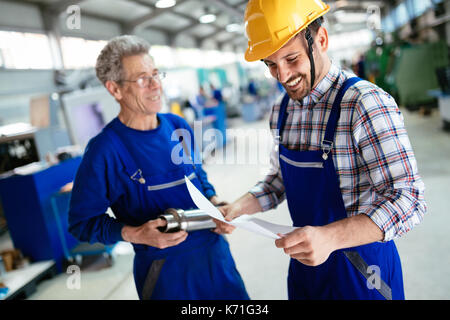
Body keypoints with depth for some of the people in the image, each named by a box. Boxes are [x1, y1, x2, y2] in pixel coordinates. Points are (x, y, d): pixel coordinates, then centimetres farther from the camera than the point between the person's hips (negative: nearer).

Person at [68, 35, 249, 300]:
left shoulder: (178, 126, 1)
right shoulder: (105, 151, -17)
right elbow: (81, 222, -11)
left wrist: (215, 204, -2)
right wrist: (135, 234, -24)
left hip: (215, 251, 6)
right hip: (165, 269, -5)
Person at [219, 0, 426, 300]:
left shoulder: (367, 105, -22)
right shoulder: (281, 110, 0)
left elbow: (407, 199, -26)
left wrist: (330, 236, -38)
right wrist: (239, 207, -6)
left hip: (361, 269, -6)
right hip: (304, 259, 6)